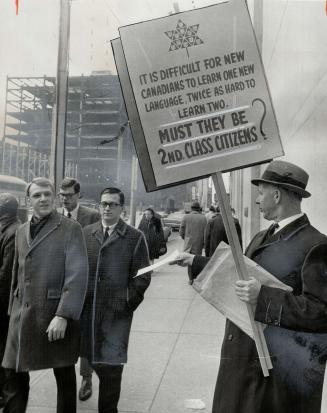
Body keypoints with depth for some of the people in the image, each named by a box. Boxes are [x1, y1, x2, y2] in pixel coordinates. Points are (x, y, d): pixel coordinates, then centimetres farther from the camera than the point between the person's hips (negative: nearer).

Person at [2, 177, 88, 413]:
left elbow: (78, 275, -15)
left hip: (56, 316, -5)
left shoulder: (70, 228, -8)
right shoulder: (22, 231, 12)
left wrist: (63, 316, -20)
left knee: (64, 376, 11)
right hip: (23, 316, 5)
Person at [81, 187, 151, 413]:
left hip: (117, 311, -3)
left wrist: (129, 303, -7)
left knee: (111, 363, 0)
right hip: (87, 308, 3)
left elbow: (142, 275, -1)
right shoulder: (86, 233, 8)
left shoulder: (135, 237, -1)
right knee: (93, 359, 13)